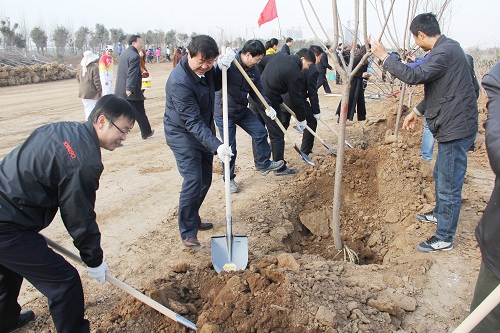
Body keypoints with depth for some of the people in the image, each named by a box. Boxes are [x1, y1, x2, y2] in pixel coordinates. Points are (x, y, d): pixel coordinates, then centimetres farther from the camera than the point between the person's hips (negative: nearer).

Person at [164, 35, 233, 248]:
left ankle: (193, 219, 32)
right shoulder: (179, 82, -31)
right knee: (193, 180, -15)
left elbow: (216, 85, 12)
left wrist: (224, 68, -9)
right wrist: (216, 146, -42)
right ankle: (188, 232, 1)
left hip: (204, 129, 8)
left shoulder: (205, 68, -7)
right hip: (182, 133, -8)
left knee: (205, 179, 13)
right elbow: (193, 122, -33)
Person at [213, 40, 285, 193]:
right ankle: (229, 178, 22)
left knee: (260, 132, 10)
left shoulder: (254, 70, -1)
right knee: (229, 147, 2)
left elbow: (258, 91, 5)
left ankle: (263, 164, 31)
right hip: (224, 113, -6)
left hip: (242, 110, 7)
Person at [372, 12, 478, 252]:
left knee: (449, 185, -1)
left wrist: (384, 57, -21)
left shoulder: (445, 52, -20)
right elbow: (436, 89, 20)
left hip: (456, 128, -11)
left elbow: (415, 76, -30)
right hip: (451, 126, 11)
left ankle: (444, 239, 11)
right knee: (441, 176, 27)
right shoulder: (446, 48, 13)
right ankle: (440, 213, 48)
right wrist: (417, 111, 19)